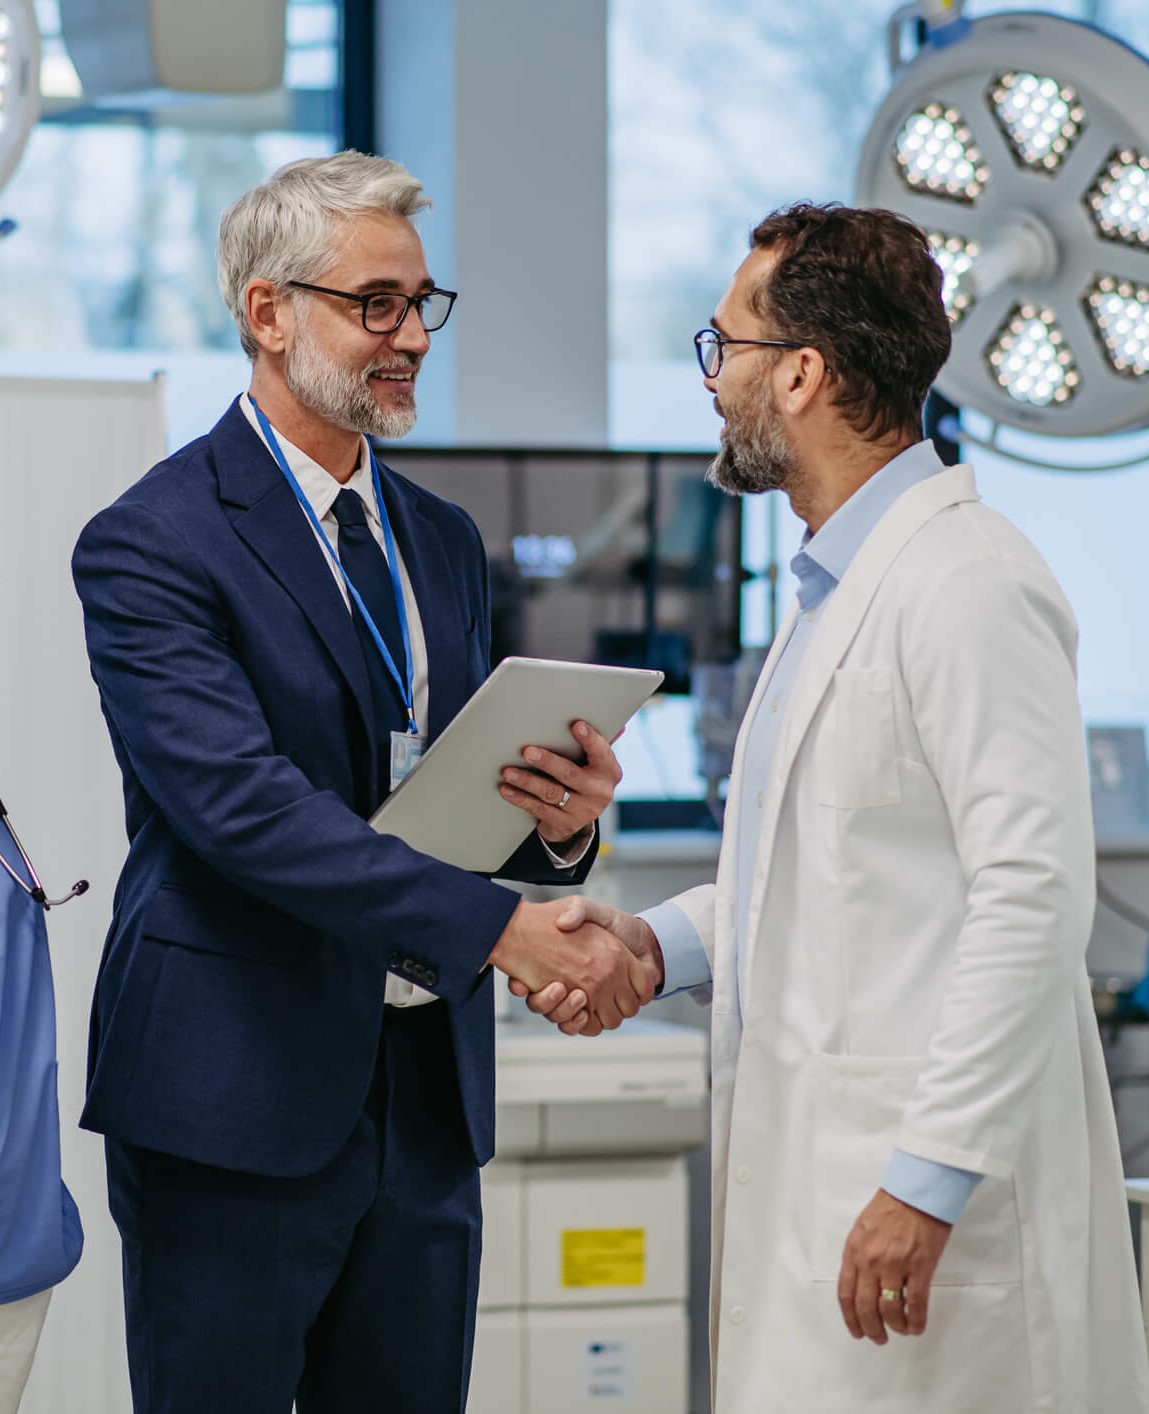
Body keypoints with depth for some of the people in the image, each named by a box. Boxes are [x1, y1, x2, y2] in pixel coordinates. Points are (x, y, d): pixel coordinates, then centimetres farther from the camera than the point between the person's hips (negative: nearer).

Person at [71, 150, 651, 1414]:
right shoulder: (153, 543, -9)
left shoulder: (442, 542, 16)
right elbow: (244, 808, -22)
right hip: (237, 1098, -7)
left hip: (428, 1097, 7)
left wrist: (561, 823, -7)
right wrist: (497, 925, -28)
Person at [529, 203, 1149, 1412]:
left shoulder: (966, 584, -15)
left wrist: (929, 1179, -23)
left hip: (923, 1181, -10)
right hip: (813, 1167, 10)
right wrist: (660, 942, 9)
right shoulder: (839, 584, 18)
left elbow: (1032, 899, -21)